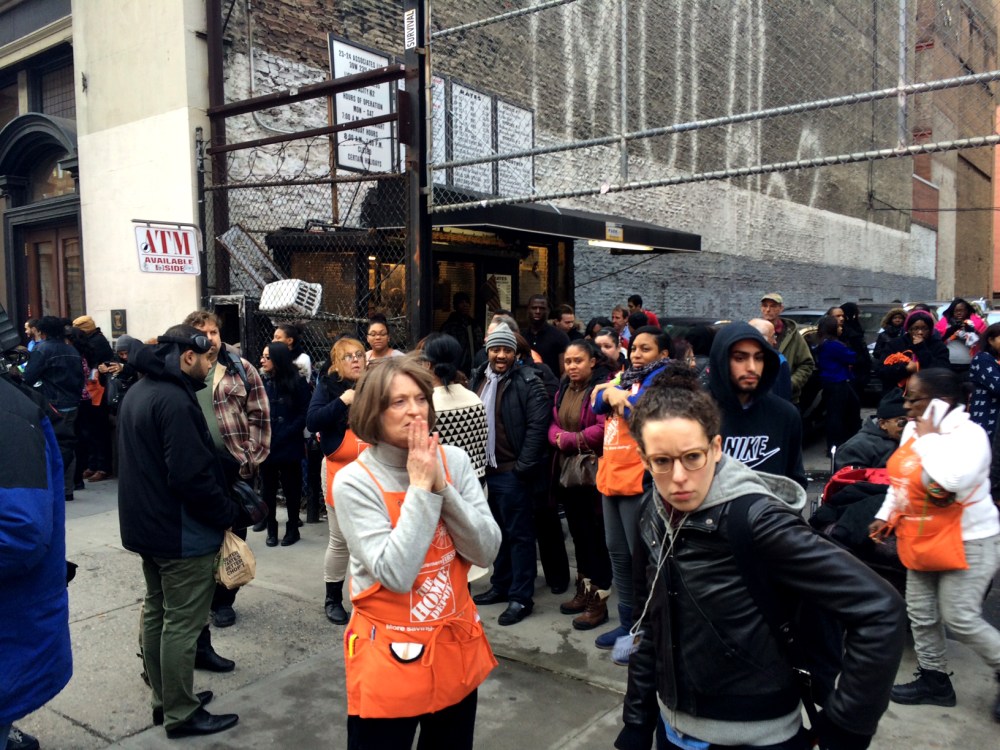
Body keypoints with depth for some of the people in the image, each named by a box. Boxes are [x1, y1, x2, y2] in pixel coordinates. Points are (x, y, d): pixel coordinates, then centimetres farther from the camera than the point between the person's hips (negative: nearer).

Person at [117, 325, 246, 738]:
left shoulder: (139, 392, 9)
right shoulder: (175, 401, -24)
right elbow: (192, 475, -28)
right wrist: (231, 514, -16)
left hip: (146, 525, 11)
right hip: (182, 532, -10)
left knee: (157, 612, 19)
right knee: (182, 623, 1)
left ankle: (164, 698, 32)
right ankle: (181, 713, 12)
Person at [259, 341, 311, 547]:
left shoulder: (297, 382, -5)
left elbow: (304, 414, -5)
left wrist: (285, 434, -13)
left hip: (289, 446, -2)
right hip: (265, 446, 2)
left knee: (291, 488, 8)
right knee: (268, 489, 10)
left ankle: (292, 528, 23)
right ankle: (271, 529, 24)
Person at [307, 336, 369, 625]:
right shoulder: (328, 386, -1)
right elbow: (312, 422, -13)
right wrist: (342, 401, -20)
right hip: (340, 471, -2)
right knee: (340, 540, 4)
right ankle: (333, 599, 21)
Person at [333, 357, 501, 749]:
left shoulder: (454, 461, -4)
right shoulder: (354, 481, -16)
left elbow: (485, 552, -10)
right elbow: (396, 574, -25)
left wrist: (441, 485, -19)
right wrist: (420, 487, -22)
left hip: (457, 647, 4)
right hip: (389, 657, -4)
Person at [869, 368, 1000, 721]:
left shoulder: (969, 434, -21)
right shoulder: (913, 428, 2)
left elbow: (953, 480, -40)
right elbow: (902, 477, 17)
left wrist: (930, 437, -28)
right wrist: (886, 515, 13)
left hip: (969, 541, -8)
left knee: (959, 619, -2)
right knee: (921, 613, 14)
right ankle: (934, 681, 30)